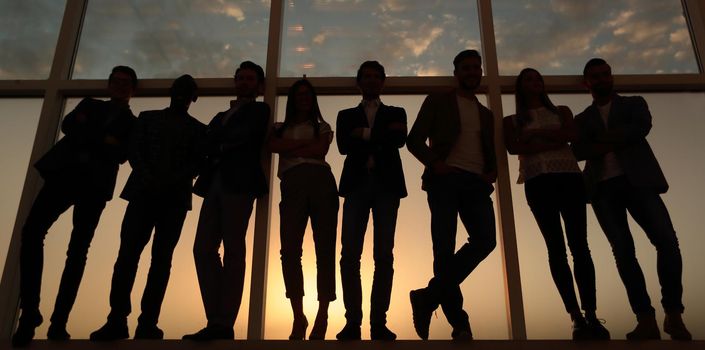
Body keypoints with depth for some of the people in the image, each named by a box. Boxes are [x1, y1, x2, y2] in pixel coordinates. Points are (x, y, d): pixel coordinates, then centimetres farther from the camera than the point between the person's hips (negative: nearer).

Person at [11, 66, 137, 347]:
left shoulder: (132, 123, 18)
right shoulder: (90, 105, 25)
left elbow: (121, 155, 4)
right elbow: (68, 125, 7)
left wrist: (87, 137, -6)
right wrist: (102, 141, -5)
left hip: (96, 183, -1)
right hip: (65, 171, 2)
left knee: (78, 249, -8)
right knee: (32, 231, -17)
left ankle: (59, 321, -10)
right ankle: (30, 312, -11)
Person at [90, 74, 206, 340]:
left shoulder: (198, 129, 17)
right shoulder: (148, 117, 21)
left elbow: (198, 163, 4)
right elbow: (134, 150, 9)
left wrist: (172, 181, -14)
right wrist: (148, 178, -10)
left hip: (175, 197, 0)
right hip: (143, 191, 1)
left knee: (161, 257, -5)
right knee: (128, 252, -11)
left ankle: (147, 322, -7)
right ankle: (117, 320, -12)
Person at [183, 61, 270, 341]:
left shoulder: (259, 110, 12)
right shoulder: (221, 116, 30)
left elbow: (242, 135, -7)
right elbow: (207, 145, 16)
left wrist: (216, 139, 6)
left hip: (239, 182, -6)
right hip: (215, 183, 6)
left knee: (233, 250, -11)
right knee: (204, 250, -4)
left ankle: (225, 324, -13)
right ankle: (215, 322, -3)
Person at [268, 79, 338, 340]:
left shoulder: (322, 127, 22)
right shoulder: (280, 128, 26)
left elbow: (320, 150, 1)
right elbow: (272, 147, 3)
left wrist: (289, 149, 3)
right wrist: (305, 143, 0)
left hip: (321, 181, 0)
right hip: (292, 185, 1)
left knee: (325, 249, -8)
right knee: (290, 249, -15)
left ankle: (322, 318, -8)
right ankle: (298, 317, -13)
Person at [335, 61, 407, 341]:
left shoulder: (396, 113, 18)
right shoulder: (346, 115, 20)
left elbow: (399, 140, -2)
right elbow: (344, 146, 0)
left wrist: (366, 135, -7)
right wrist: (383, 136, -6)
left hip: (387, 185, 0)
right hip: (356, 184, 1)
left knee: (384, 255, -6)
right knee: (350, 255, -10)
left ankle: (378, 321, -4)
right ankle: (353, 321, -8)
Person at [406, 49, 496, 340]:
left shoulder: (486, 114, 27)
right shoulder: (437, 102, 14)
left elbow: (492, 153, 27)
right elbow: (414, 139, 5)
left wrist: (492, 172, 4)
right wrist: (435, 163, -13)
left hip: (476, 183, 4)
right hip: (445, 179, -4)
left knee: (485, 240, -16)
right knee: (445, 248, -10)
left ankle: (428, 297, -5)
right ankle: (459, 322, -2)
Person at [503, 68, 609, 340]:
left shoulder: (561, 111, 22)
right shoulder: (512, 121, 17)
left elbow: (572, 134, 1)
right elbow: (513, 147, -3)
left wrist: (536, 134, -4)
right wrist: (554, 141, -5)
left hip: (568, 176, 1)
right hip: (538, 181, -1)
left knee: (579, 245, -9)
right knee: (556, 247, -9)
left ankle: (591, 316, -13)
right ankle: (576, 318, -11)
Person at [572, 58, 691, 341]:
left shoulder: (634, 103, 20)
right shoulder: (582, 119, 22)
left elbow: (642, 127, -3)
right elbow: (579, 151, 3)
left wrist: (603, 140, -3)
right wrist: (616, 142, -9)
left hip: (637, 179, -1)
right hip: (603, 188, 1)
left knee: (666, 240, -17)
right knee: (623, 250, -11)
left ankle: (673, 314, -6)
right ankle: (646, 320, -11)